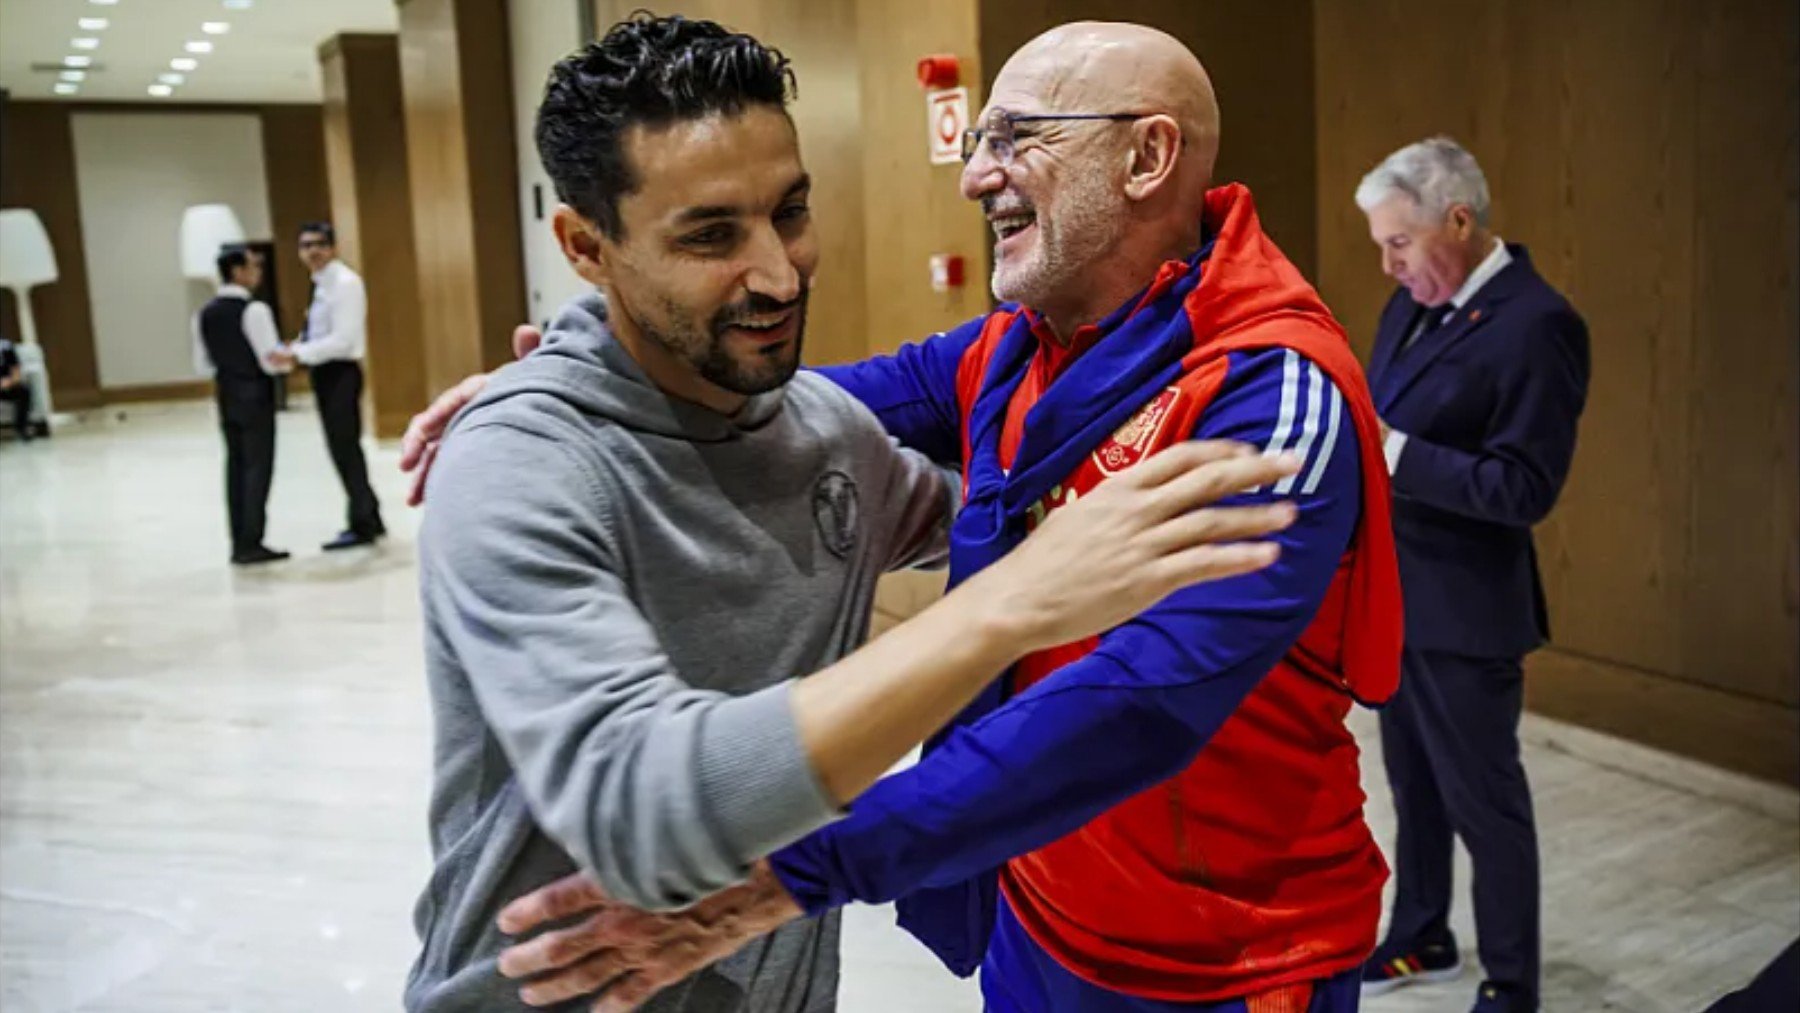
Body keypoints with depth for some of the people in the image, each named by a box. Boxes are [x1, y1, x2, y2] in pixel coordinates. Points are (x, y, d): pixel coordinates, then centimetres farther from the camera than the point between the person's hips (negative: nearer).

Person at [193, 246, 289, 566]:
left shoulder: (205, 314, 6)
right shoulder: (254, 310, -15)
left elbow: (203, 366, 10)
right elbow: (272, 361, -18)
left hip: (227, 397, 7)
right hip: (255, 396, -7)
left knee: (236, 467, 12)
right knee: (258, 468, -2)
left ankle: (239, 543, 15)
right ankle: (251, 544, -2)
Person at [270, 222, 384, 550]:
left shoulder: (344, 282, -14)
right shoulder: (321, 284, 14)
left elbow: (342, 339, -22)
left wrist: (298, 354, -23)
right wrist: (296, 346, 3)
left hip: (340, 372, -9)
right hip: (325, 372, 10)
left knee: (344, 449, -6)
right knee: (342, 448, 14)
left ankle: (362, 526, 2)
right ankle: (369, 520, 24)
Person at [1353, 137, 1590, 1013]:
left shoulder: (1536, 324, -19)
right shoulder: (1413, 301, 7)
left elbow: (1524, 488, -23)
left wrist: (1391, 452, -26)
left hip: (1462, 611, -8)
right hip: (1393, 594, 8)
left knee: (1484, 802, 7)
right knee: (1413, 785, 21)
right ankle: (1420, 941, 40)